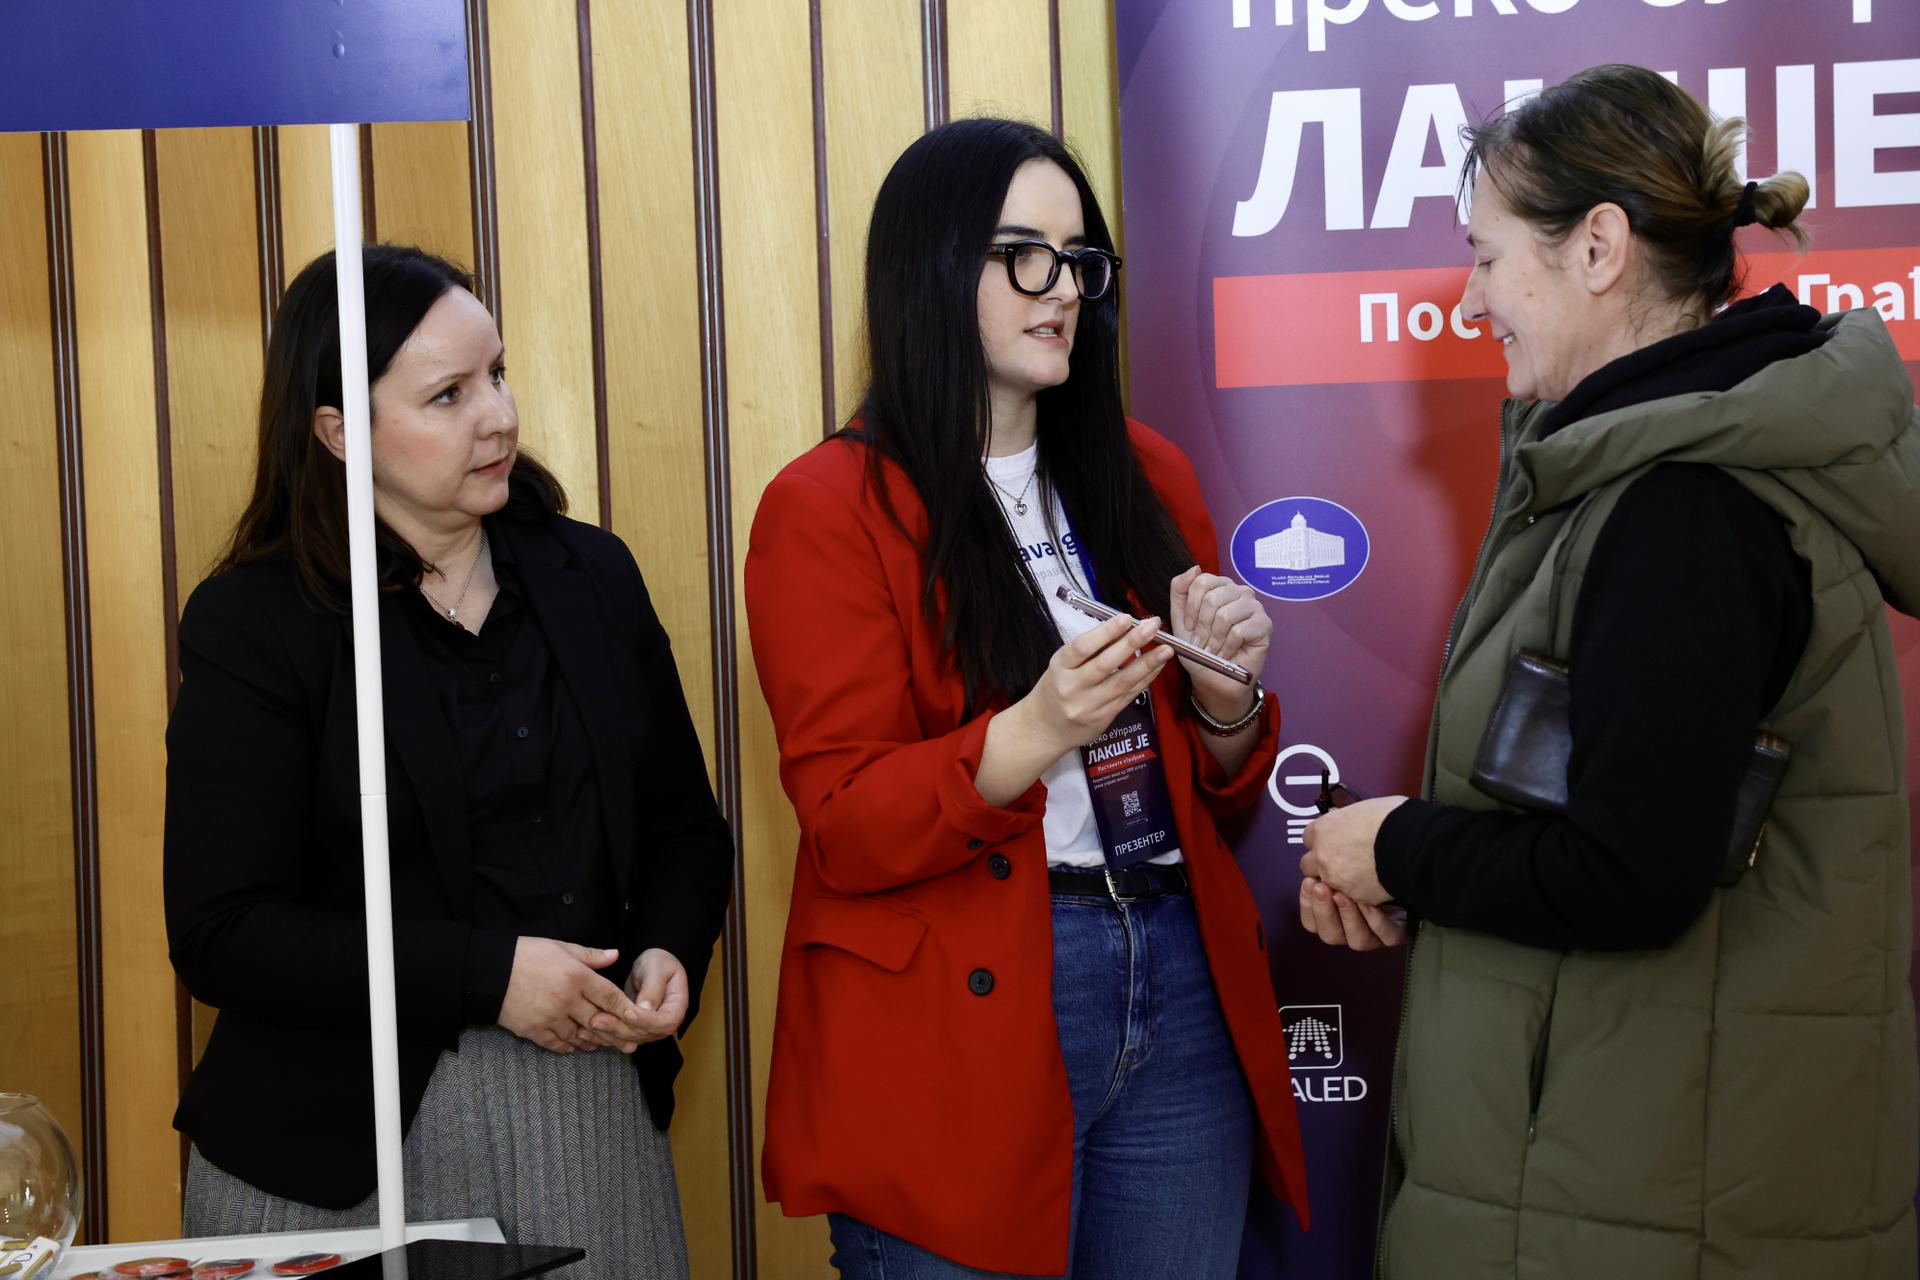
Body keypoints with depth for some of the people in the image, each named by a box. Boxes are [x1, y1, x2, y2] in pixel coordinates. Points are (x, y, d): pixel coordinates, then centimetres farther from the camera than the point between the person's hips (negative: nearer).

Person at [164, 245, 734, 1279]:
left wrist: (669, 954, -7)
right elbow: (220, 935, -14)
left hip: (592, 1111, 4)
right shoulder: (252, 622, -8)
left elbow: (685, 826, 14)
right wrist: (485, 975, -20)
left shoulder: (591, 574, 6)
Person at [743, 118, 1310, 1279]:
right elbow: (847, 829, -11)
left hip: (1181, 996, 5)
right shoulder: (829, 509, -5)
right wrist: (1036, 732, -26)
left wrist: (1225, 696, -7)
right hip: (960, 1021, -5)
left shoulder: (1148, 476, 11)